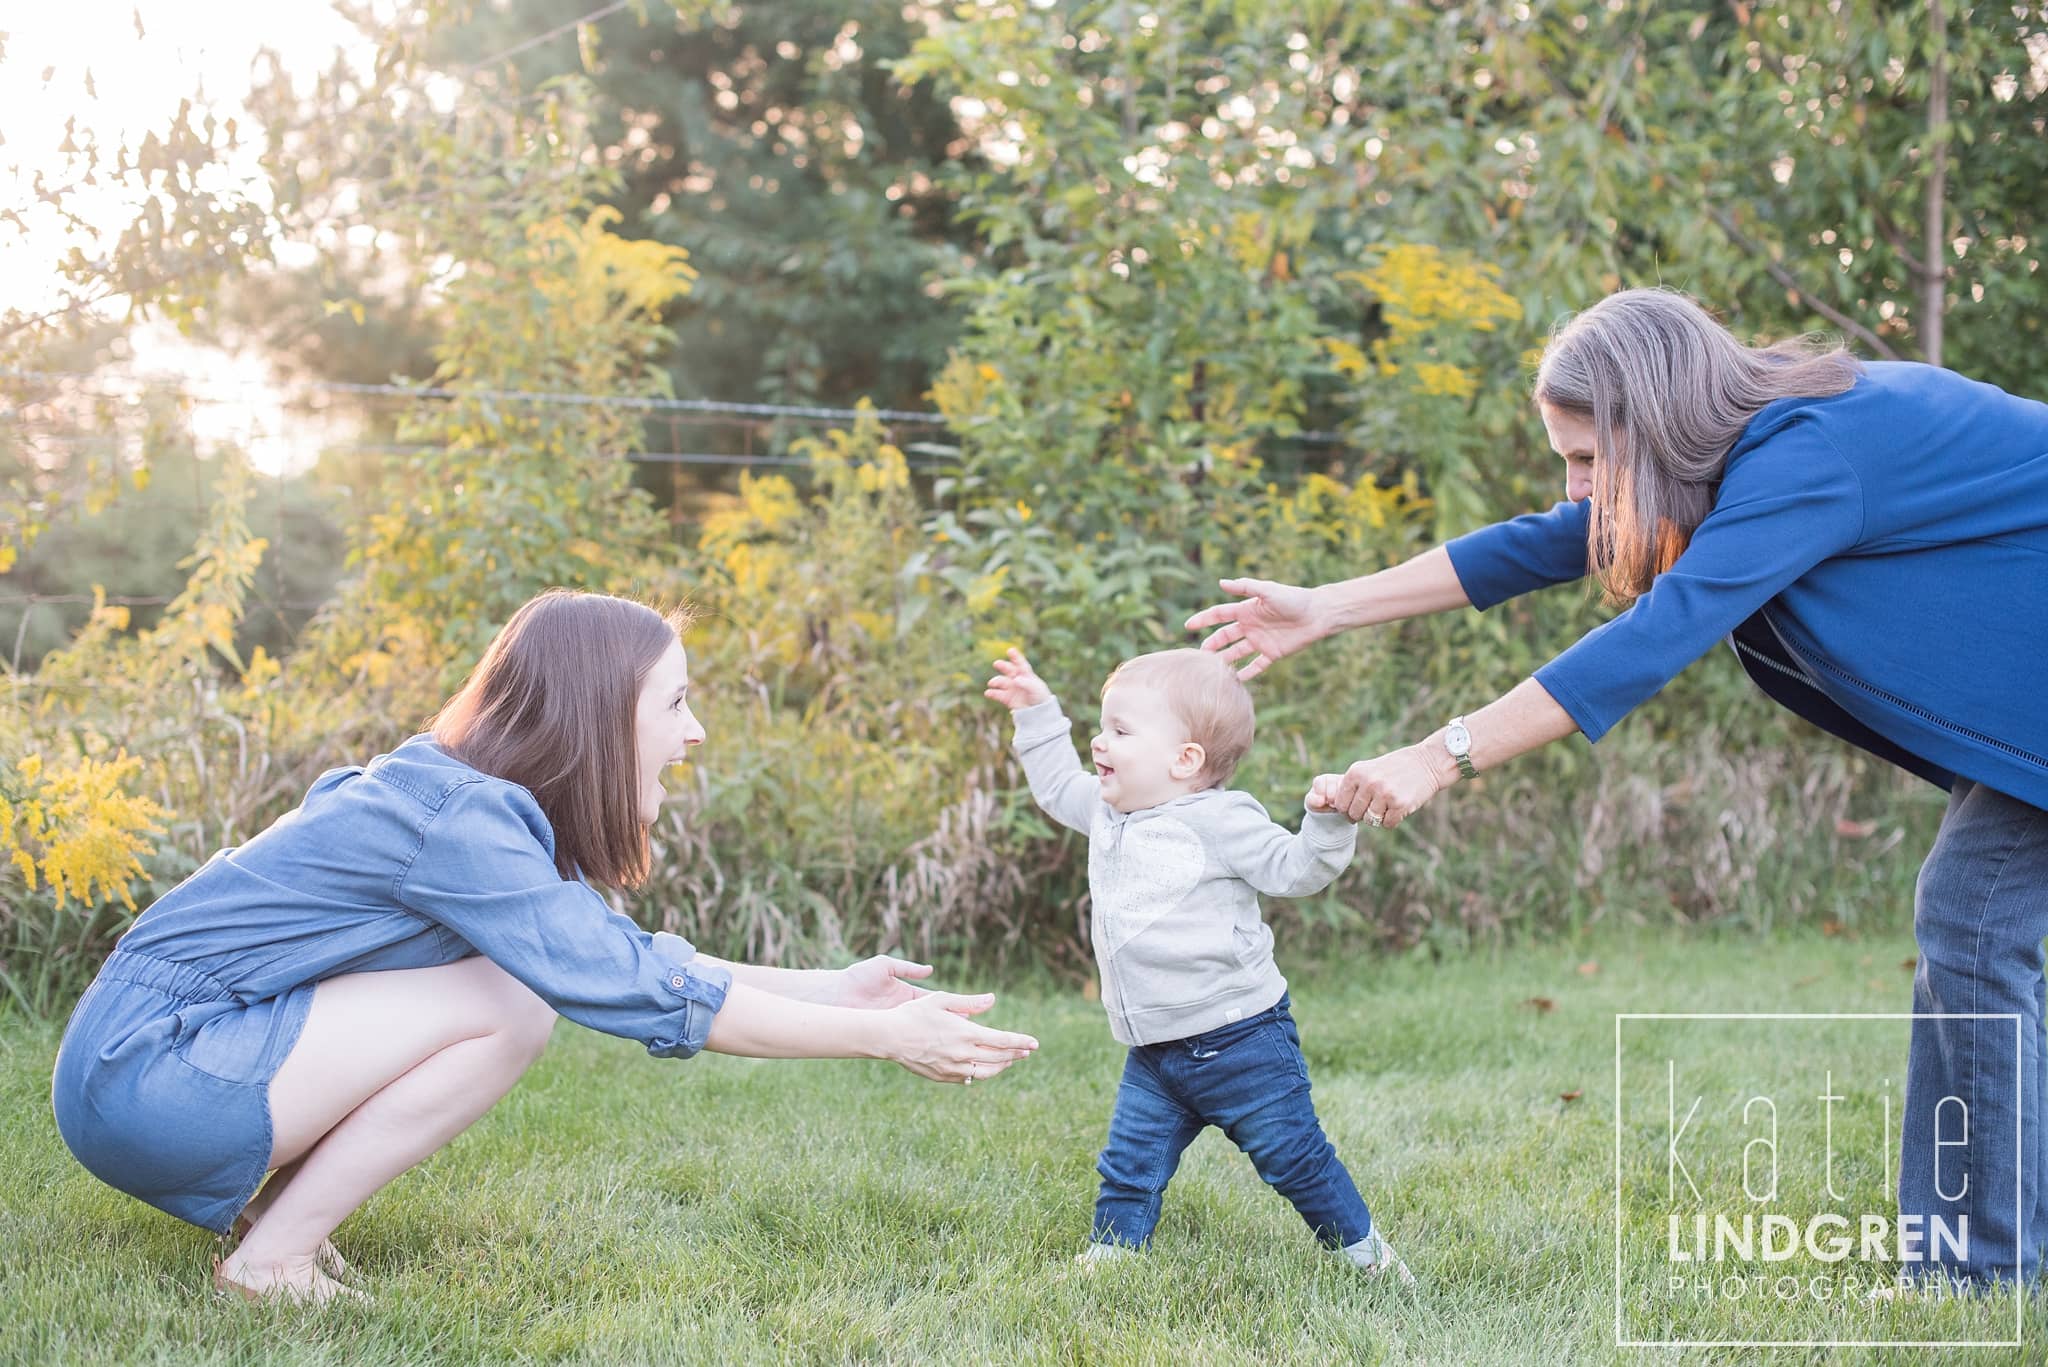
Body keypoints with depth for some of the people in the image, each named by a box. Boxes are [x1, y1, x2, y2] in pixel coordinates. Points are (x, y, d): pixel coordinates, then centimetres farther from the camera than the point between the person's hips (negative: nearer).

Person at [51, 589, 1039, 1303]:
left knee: (511, 975, 9)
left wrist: (831, 988, 6)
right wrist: (877, 1037, -20)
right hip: (141, 1073, -9)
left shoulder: (478, 805, 8)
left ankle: (270, 1207, 8)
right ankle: (272, 1259, -8)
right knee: (510, 1008, -16)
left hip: (163, 1057, 9)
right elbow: (640, 991, -25)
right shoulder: (456, 820, -21)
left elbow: (621, 956, 12)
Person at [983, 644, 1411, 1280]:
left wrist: (1326, 822, -30)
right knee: (1128, 1167, 7)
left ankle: (1363, 1248, 19)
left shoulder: (1220, 820, -14)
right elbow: (1060, 787, 29)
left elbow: (1294, 870, -13)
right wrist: (1038, 717, 27)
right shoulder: (1107, 810, 9)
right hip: (1153, 1056, 7)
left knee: (1292, 1155, 3)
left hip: (1239, 1040, -6)